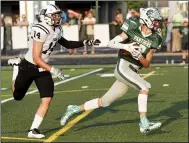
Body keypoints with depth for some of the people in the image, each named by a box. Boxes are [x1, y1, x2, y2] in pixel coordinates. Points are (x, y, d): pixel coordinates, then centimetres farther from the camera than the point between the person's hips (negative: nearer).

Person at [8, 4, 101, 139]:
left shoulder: (57, 30, 0)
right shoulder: (41, 31, -26)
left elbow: (66, 44, 19)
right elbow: (36, 58, -26)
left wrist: (85, 43, 8)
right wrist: (52, 70, -30)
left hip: (42, 69, 6)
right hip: (28, 67, -6)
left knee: (47, 100, -8)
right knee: (17, 96, 13)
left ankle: (33, 129, 1)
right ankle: (16, 66, 38)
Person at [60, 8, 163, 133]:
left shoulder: (154, 40, 7)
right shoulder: (132, 29, -5)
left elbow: (147, 65, 6)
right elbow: (111, 43, -5)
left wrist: (139, 56, -15)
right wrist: (126, 46, -22)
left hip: (133, 73, 6)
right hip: (123, 67, -6)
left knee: (105, 101, 9)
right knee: (144, 87, -24)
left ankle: (75, 109, 25)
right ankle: (144, 124, -20)